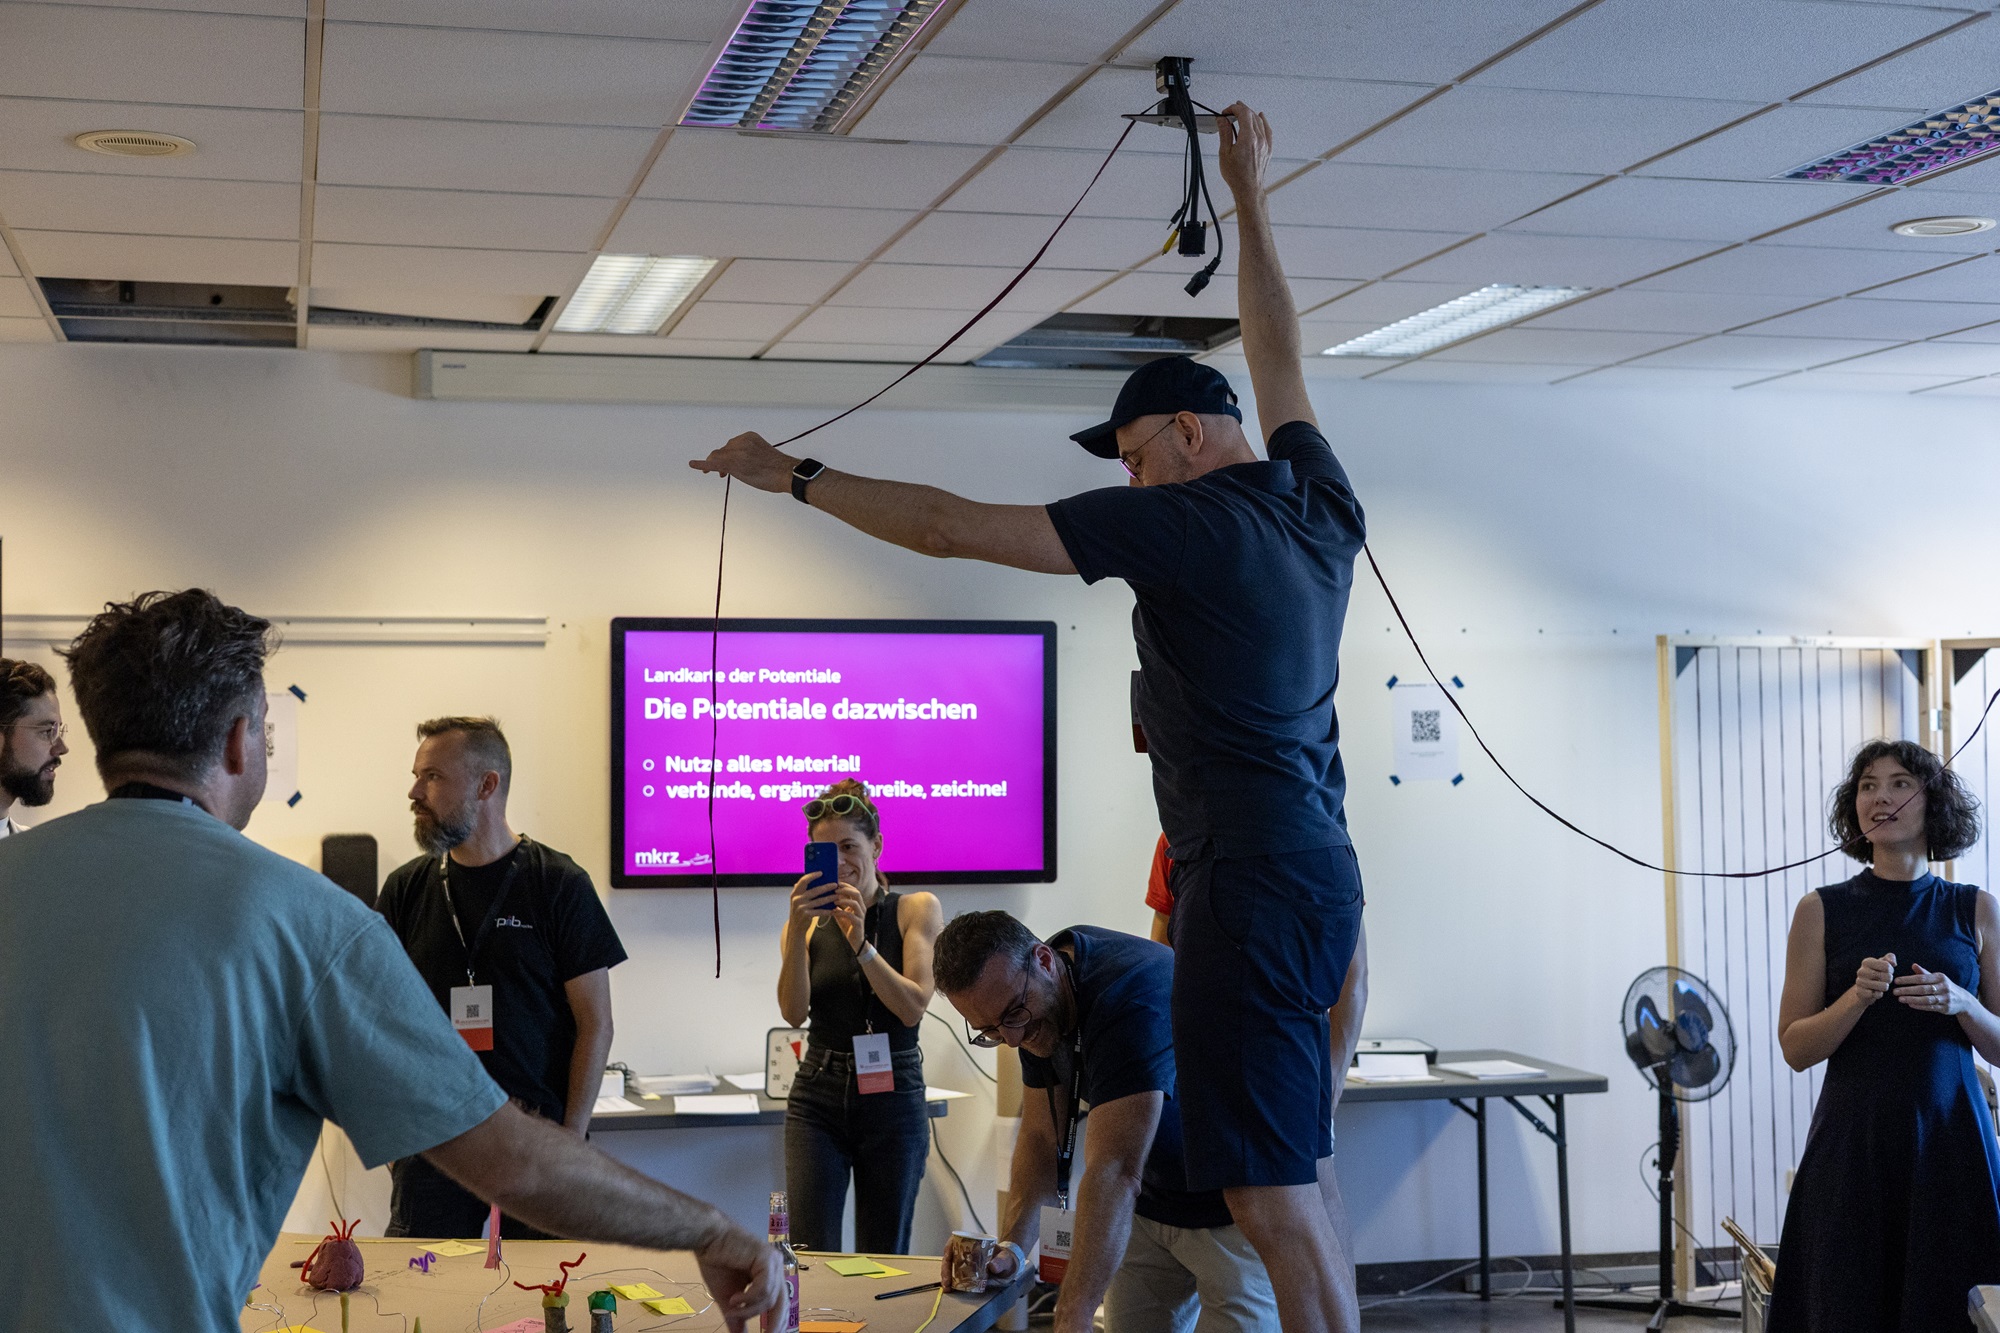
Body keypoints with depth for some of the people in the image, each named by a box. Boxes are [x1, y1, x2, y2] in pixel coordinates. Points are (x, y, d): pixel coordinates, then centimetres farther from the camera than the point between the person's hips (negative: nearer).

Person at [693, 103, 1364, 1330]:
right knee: (1304, 1172, 15)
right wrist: (1250, 196, 39)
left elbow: (952, 527, -9)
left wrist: (797, 476, 0)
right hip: (1320, 865, 9)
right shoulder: (1323, 505, 11)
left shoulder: (1185, 523, -11)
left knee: (1275, 1194, -8)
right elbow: (1278, 355, 29)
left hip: (1251, 875, -9)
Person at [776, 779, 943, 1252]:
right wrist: (797, 932, -23)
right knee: (809, 1258, -6)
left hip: (893, 1096, -1)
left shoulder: (918, 910, 1)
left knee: (884, 1263, 6)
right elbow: (794, 1012, -9)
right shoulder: (808, 922, 5)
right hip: (818, 1097, 1)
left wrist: (860, 943, -23)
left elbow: (913, 1007, -11)